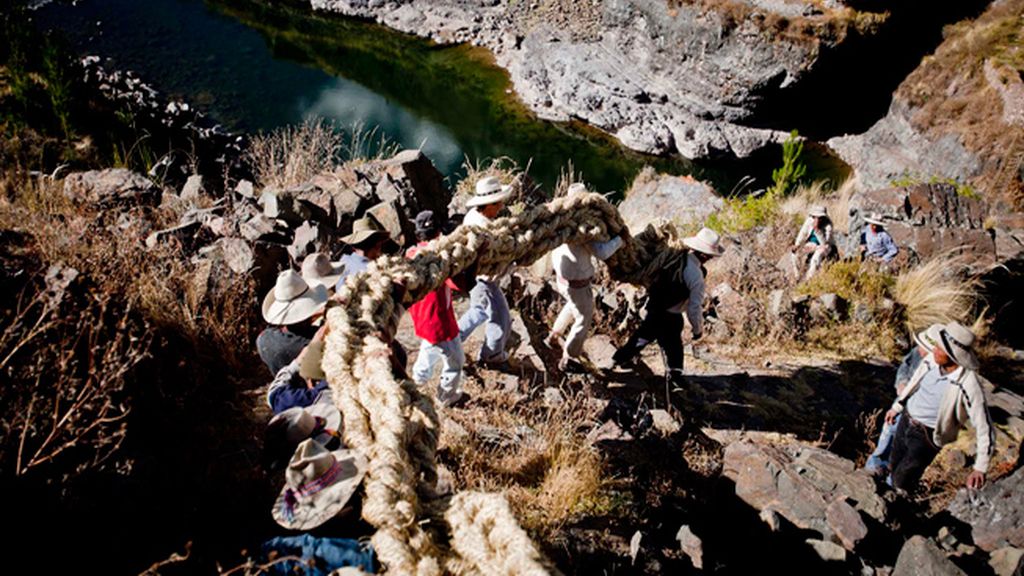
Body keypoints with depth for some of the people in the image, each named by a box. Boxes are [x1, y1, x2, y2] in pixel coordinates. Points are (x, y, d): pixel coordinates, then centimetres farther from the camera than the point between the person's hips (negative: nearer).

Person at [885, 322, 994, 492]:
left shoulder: (968, 385, -29)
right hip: (905, 421, 6)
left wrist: (980, 468, -21)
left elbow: (983, 427, -22)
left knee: (901, 483, 4)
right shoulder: (932, 360, -12)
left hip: (927, 437, -5)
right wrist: (897, 407, 20)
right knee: (895, 468, 23)